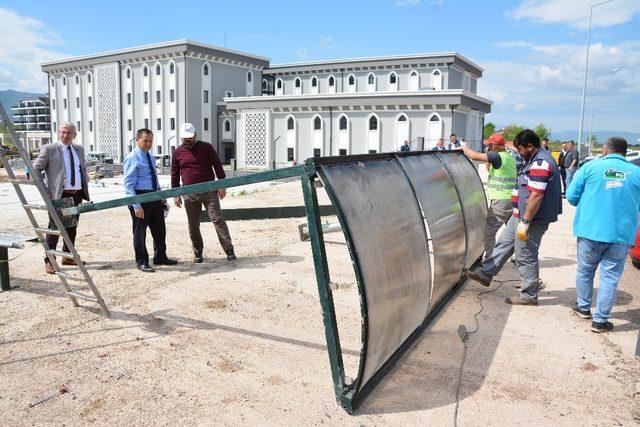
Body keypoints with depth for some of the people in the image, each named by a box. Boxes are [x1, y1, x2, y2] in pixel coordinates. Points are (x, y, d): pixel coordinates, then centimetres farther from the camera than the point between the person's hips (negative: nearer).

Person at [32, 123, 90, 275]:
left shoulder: (79, 149, 12)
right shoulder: (49, 149, -5)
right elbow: (35, 169, -5)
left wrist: (85, 188, 11)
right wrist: (46, 192, -10)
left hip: (77, 195, 6)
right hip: (58, 196, -5)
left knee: (72, 228, 13)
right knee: (54, 228, -3)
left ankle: (68, 256, 25)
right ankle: (49, 261, 4)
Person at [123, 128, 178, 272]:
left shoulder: (151, 158, 13)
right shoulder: (132, 159, -12)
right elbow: (128, 185, -16)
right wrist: (136, 205, -22)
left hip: (154, 196, 8)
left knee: (159, 229, 15)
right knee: (140, 231, 4)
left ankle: (160, 257, 31)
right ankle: (142, 262, 16)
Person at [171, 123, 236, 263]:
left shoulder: (207, 147, 2)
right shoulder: (177, 153, 8)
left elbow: (218, 167, 2)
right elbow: (175, 175, 13)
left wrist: (222, 186, -4)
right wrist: (175, 195, 9)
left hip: (209, 191, -2)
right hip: (189, 194, 3)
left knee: (218, 219, -7)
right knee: (193, 225, 7)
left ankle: (229, 250, -7)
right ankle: (197, 253, 21)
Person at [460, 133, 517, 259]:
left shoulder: (497, 157, -15)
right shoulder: (509, 157, 15)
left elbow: (474, 156, -19)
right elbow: (490, 169, 26)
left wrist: (464, 148, 0)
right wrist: (488, 155, 12)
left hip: (500, 201, -10)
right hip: (512, 200, 10)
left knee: (488, 231, -4)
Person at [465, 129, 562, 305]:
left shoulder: (540, 164, -21)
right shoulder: (536, 161, 13)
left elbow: (536, 196, -28)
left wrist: (525, 222, -25)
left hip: (531, 219, -11)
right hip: (522, 216, 11)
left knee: (526, 257, -1)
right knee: (504, 243, 17)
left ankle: (529, 296, 12)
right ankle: (485, 274, 28)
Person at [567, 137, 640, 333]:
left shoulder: (591, 166, -4)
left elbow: (571, 196, -3)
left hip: (591, 230, 0)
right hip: (622, 234, 1)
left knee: (585, 271, 17)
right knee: (610, 277, 8)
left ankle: (583, 307, 33)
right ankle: (600, 320, 12)